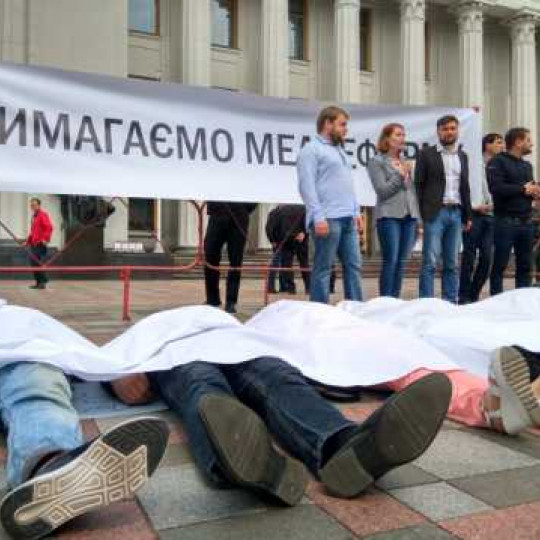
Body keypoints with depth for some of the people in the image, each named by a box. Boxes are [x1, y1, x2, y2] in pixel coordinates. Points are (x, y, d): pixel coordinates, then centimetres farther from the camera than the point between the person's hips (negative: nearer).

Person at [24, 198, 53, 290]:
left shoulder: (43, 214, -7)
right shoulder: (34, 216, 21)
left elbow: (49, 227, -18)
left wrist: (45, 239, -27)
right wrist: (28, 241, 25)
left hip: (40, 243, -9)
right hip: (34, 244, 9)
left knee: (38, 263, -13)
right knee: (33, 262, 8)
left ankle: (43, 281, -9)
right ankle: (38, 282, 14)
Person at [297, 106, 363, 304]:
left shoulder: (339, 150, 24)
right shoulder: (311, 150, -3)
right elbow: (307, 186, -13)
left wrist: (356, 211, 16)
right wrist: (318, 217, -20)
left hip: (348, 219, 8)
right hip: (328, 219, -8)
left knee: (353, 265, 7)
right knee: (323, 268, -3)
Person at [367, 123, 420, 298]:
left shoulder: (406, 163, 19)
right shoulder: (377, 162, 2)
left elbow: (413, 190, 20)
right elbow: (382, 190, -7)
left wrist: (418, 218, 13)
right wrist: (400, 175, -4)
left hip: (409, 216, 6)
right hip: (389, 216, -6)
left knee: (402, 261, 4)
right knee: (390, 260, -10)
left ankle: (395, 299, 10)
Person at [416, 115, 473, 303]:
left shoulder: (463, 156, 17)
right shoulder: (426, 154, 1)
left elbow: (465, 187, 19)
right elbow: (418, 185, -2)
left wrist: (468, 215, 13)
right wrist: (420, 214, -10)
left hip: (456, 213, 5)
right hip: (435, 213, -5)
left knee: (452, 264, 7)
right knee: (430, 262, -7)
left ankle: (450, 303, 13)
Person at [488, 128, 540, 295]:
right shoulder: (498, 162, -5)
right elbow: (496, 187, -19)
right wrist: (522, 189, -10)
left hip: (527, 221, 7)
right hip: (506, 221, -7)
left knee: (525, 266, 9)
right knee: (500, 265, -1)